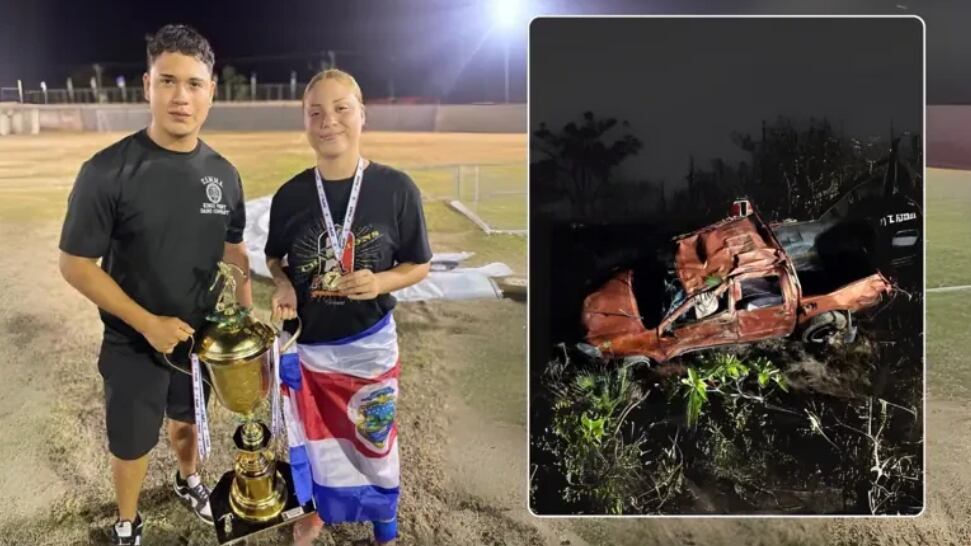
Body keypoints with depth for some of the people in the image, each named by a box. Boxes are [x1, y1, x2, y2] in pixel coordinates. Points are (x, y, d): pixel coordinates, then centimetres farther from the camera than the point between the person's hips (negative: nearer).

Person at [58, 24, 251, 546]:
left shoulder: (223, 173, -6)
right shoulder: (107, 171, -21)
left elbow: (234, 250, 6)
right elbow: (75, 264, -17)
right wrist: (148, 323, -21)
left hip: (203, 336, 4)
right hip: (134, 344, -4)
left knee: (186, 421, 26)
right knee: (132, 445, 14)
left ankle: (187, 480, 55)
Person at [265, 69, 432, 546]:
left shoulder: (396, 189, -15)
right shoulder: (290, 195, -8)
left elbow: (419, 265, -5)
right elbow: (275, 257, 8)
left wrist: (380, 282, -24)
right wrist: (283, 285, -13)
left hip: (370, 344, -2)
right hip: (306, 343, 2)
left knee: (373, 440, 15)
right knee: (312, 436, 20)